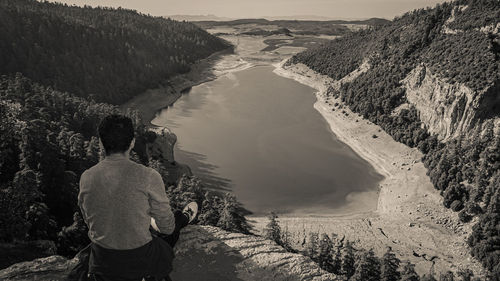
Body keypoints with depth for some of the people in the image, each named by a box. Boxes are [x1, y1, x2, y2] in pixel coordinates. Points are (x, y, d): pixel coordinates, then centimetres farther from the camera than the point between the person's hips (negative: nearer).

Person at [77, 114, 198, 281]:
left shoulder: (86, 178, -10)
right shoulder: (148, 177, -22)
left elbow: (89, 221, 7)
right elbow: (167, 227, -11)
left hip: (102, 263, 4)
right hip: (139, 261, -4)